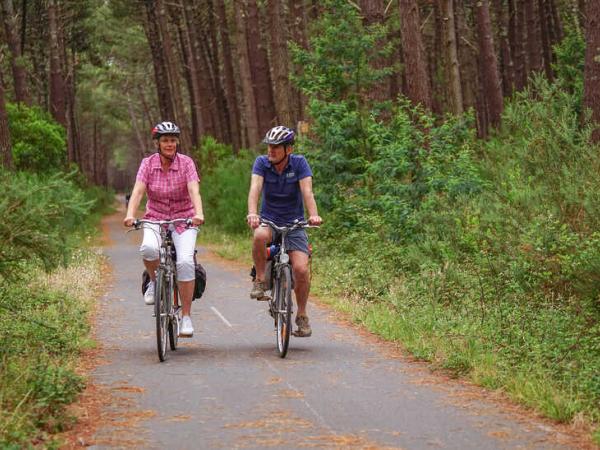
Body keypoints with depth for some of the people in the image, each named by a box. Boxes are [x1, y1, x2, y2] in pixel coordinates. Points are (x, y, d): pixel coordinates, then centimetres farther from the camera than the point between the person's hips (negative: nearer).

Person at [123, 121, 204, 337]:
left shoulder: (186, 163, -9)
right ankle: (154, 281, 0)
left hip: (183, 220, -1)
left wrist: (199, 214, -40)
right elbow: (138, 191, -17)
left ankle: (186, 317, -13)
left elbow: (194, 191, -21)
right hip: (155, 219, 1)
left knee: (185, 261, -24)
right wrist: (130, 215, -35)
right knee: (148, 249, -33)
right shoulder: (148, 163, -5)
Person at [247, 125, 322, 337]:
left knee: (301, 269, -19)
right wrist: (252, 213, -39)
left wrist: (314, 215, -37)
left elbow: (307, 191, -18)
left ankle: (302, 316, 3)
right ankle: (260, 280, -15)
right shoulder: (262, 162, -6)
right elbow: (255, 188, -20)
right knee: (260, 236, -37)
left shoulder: (299, 163, -7)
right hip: (269, 220, 0)